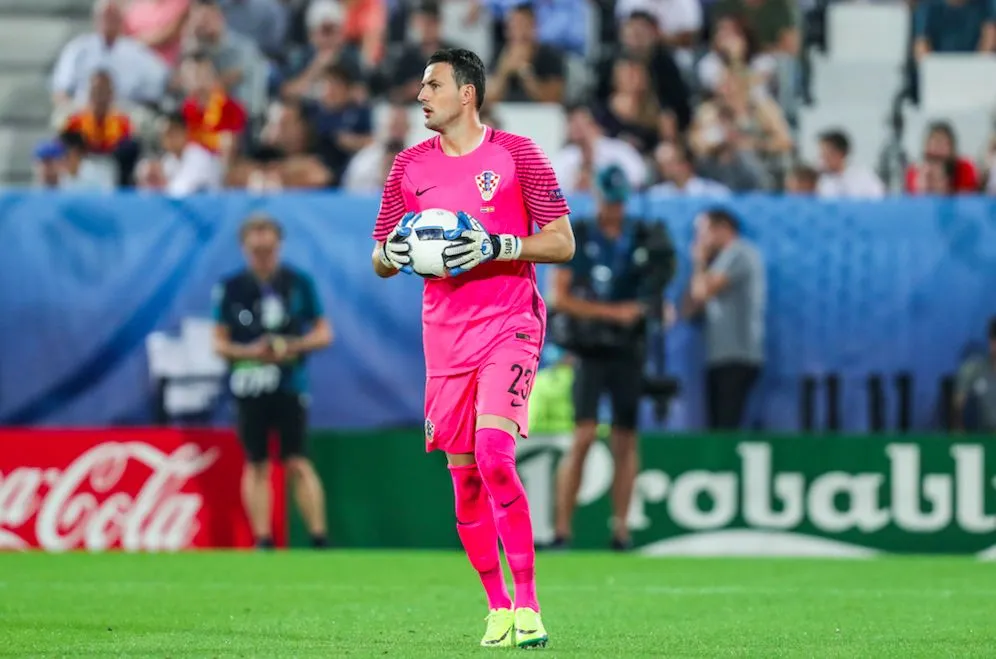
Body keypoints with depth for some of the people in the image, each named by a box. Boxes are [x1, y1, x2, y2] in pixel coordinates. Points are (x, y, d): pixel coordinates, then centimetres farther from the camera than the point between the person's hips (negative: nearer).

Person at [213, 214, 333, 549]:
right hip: (249, 388, 1)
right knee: (256, 466, 3)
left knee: (298, 464, -7)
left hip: (290, 386, -1)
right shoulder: (231, 288, 1)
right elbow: (219, 343, 4)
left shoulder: (299, 283, 2)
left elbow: (324, 333, 6)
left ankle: (319, 538, -7)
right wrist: (250, 351, -15)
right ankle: (263, 542, 6)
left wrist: (295, 345, -13)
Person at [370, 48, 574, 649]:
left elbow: (563, 243, -4)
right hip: (446, 336, 5)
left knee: (494, 455, -21)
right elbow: (380, 261, 16)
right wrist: (394, 253, -8)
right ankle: (498, 609, 15)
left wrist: (495, 246, -18)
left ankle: (528, 606, -15)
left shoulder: (516, 154, -3)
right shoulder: (410, 166, 10)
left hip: (509, 325, -5)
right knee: (464, 477, 3)